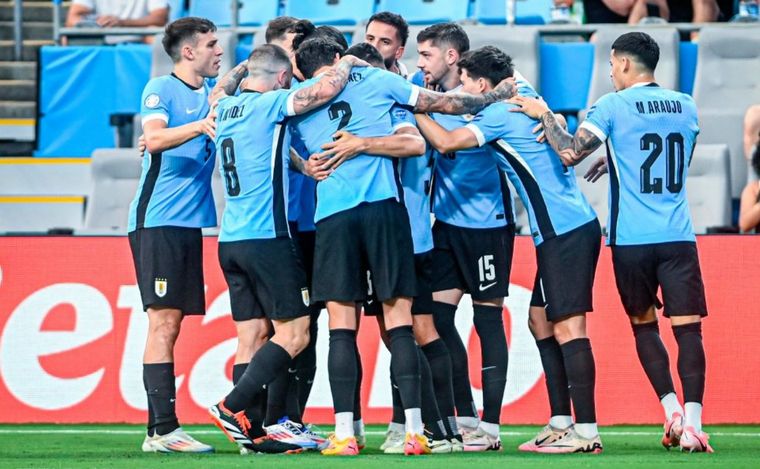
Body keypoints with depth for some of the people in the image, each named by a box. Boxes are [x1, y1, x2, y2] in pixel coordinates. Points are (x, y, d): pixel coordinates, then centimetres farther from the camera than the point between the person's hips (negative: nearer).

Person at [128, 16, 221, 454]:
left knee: (171, 323, 6)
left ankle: (161, 430, 6)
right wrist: (197, 126, -33)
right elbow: (154, 138, -18)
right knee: (163, 322, -11)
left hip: (190, 222, 7)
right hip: (157, 220, -7)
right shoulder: (162, 89, -5)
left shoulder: (211, 95, 17)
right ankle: (163, 429, -14)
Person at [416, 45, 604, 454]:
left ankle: (586, 431, -15)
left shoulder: (500, 114, -9)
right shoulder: (524, 97, 17)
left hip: (564, 232, -10)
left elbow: (446, 142, -17)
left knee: (567, 326, -11)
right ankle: (561, 421, 14)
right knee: (541, 320, 14)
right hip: (568, 227, 10)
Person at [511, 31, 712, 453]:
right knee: (687, 327, -4)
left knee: (644, 324, 16)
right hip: (678, 236, 2)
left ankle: (672, 411, 5)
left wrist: (543, 114, 3)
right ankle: (691, 422, -18)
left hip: (631, 239, -2)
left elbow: (570, 153, -12)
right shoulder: (685, 106, 11)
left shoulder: (613, 106, -4)